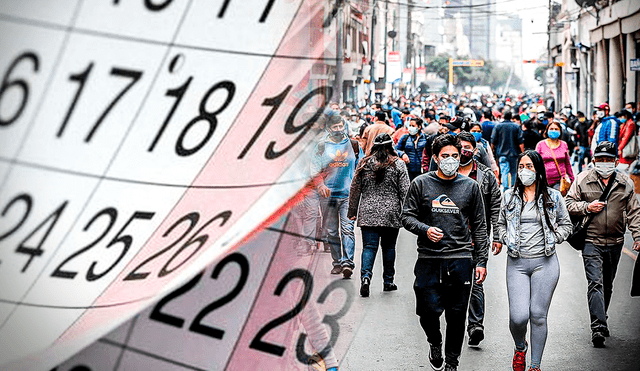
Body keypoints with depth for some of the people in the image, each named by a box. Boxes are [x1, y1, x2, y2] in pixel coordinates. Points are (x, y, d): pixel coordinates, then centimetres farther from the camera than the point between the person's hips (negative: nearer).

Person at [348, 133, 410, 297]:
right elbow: (405, 191, -4)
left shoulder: (365, 163, 4)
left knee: (369, 246, 0)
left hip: (368, 213, 1)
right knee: (388, 246, 11)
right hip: (391, 214, -1)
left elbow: (355, 189, 7)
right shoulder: (398, 164, -2)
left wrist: (352, 212, 14)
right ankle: (388, 281, 19)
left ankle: (365, 276, -21)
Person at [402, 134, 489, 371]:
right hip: (429, 259, -1)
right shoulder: (421, 184, 4)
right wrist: (425, 230, -14)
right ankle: (435, 344, 25)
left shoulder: (470, 186, 8)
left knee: (457, 316, 5)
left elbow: (479, 226, 11)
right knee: (429, 311, -7)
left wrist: (481, 261, 6)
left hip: (461, 259, 1)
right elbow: (407, 216, 6)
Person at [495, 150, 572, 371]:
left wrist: (553, 239, -3)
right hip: (516, 263, 1)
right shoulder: (510, 196, 9)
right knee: (518, 316, -10)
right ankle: (520, 347, 23)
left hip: (544, 262, -1)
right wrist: (507, 240, 1)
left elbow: (566, 225, 13)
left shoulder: (553, 197, 4)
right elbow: (501, 225, 20)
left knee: (538, 315, 1)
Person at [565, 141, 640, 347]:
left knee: (608, 285, 15)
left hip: (615, 243, 3)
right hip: (591, 241, -3)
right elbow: (569, 203, 3)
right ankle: (598, 327, -17)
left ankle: (600, 321, 32)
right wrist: (587, 207, -14)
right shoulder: (582, 180, -2)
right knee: (595, 284, -13)